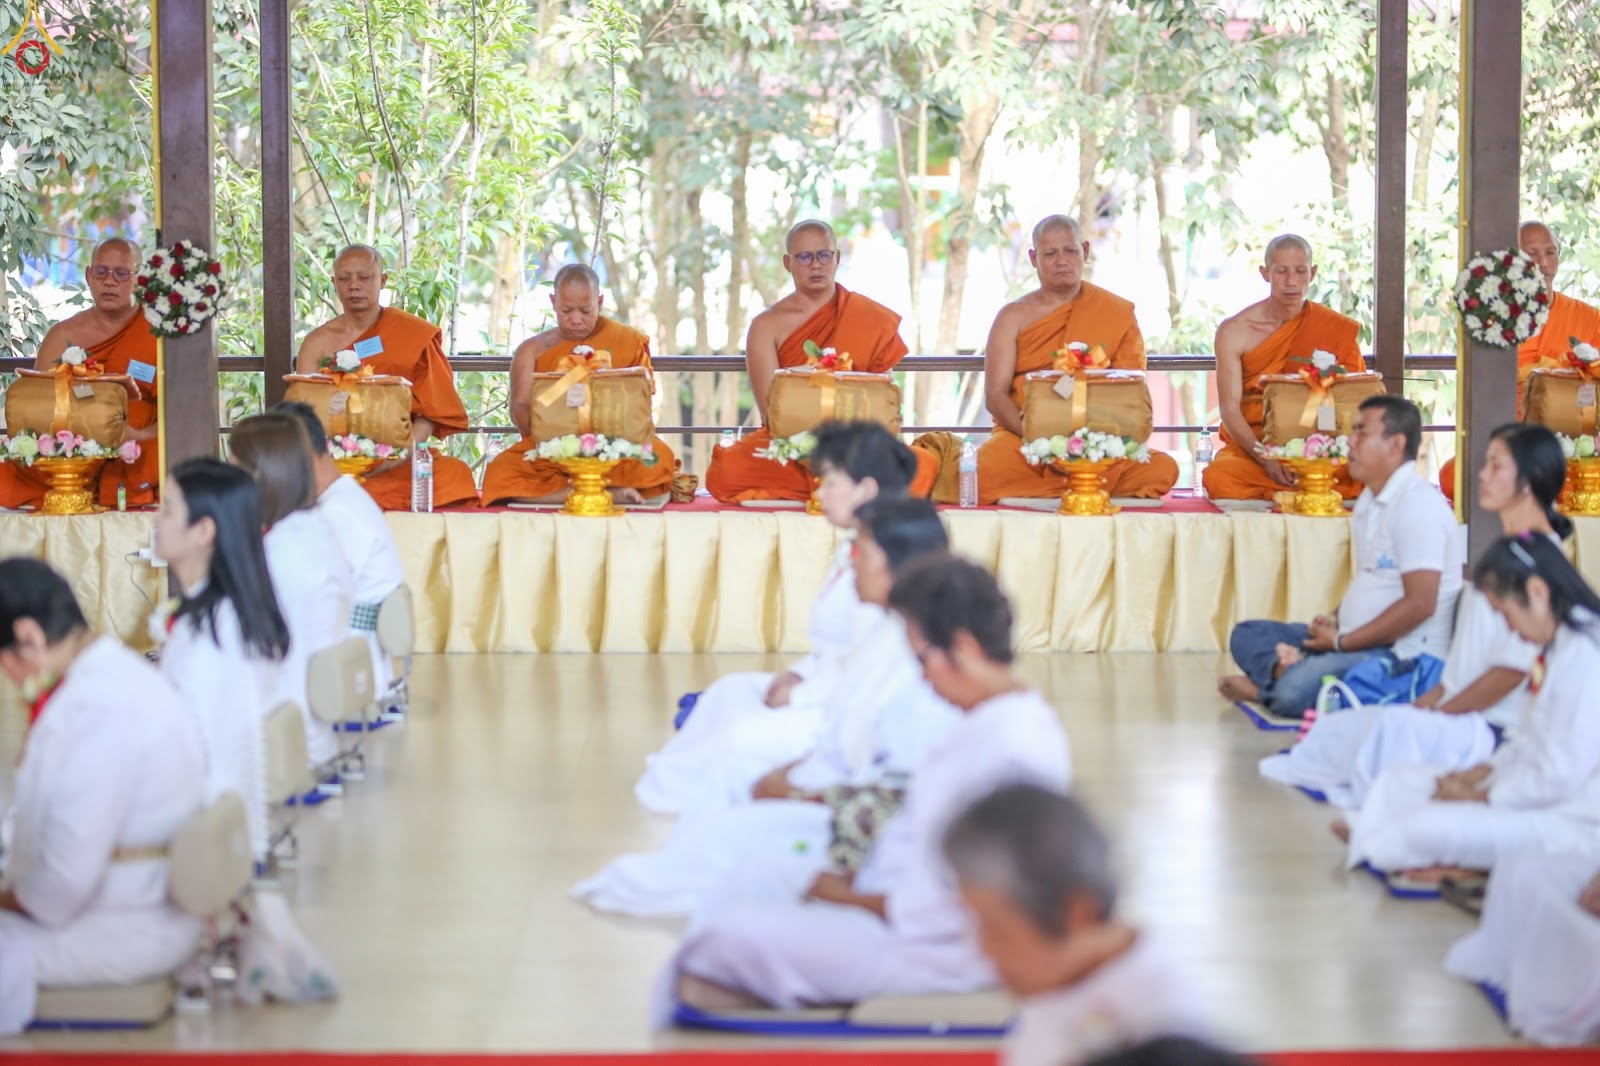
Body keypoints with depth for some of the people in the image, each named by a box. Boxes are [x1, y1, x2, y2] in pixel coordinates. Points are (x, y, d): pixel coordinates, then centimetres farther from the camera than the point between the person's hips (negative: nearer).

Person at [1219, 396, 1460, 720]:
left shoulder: (1417, 505, -16)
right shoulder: (1371, 499, 16)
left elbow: (1420, 604, -22)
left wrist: (1342, 641, -16)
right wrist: (1335, 623, 5)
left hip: (1403, 654, -11)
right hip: (1359, 641, 11)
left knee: (1295, 691, -35)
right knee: (1247, 634, 8)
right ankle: (1285, 672, -19)